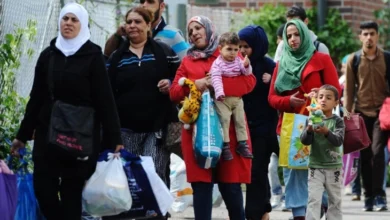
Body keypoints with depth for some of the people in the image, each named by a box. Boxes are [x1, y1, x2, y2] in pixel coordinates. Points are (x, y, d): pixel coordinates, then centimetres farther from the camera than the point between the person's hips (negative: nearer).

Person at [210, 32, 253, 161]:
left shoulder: (238, 61, 7)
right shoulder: (217, 63, -10)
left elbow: (247, 73, 0)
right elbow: (216, 78, -20)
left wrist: (246, 65, -23)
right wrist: (219, 93, -34)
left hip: (237, 99, 6)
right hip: (222, 100, -6)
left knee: (240, 120, 7)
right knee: (224, 120, -13)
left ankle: (242, 144, 14)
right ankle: (225, 146, -10)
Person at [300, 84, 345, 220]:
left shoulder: (338, 121, -4)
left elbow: (339, 140, -17)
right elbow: (305, 141, -7)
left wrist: (326, 132, -34)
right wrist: (309, 130, -28)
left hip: (334, 167, 0)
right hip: (315, 166, 0)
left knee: (335, 200, 11)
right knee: (314, 199, -8)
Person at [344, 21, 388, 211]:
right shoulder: (353, 61, 4)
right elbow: (349, 89, 5)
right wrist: (348, 114, 0)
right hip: (362, 113, 1)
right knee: (365, 156, 4)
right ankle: (368, 196, 11)